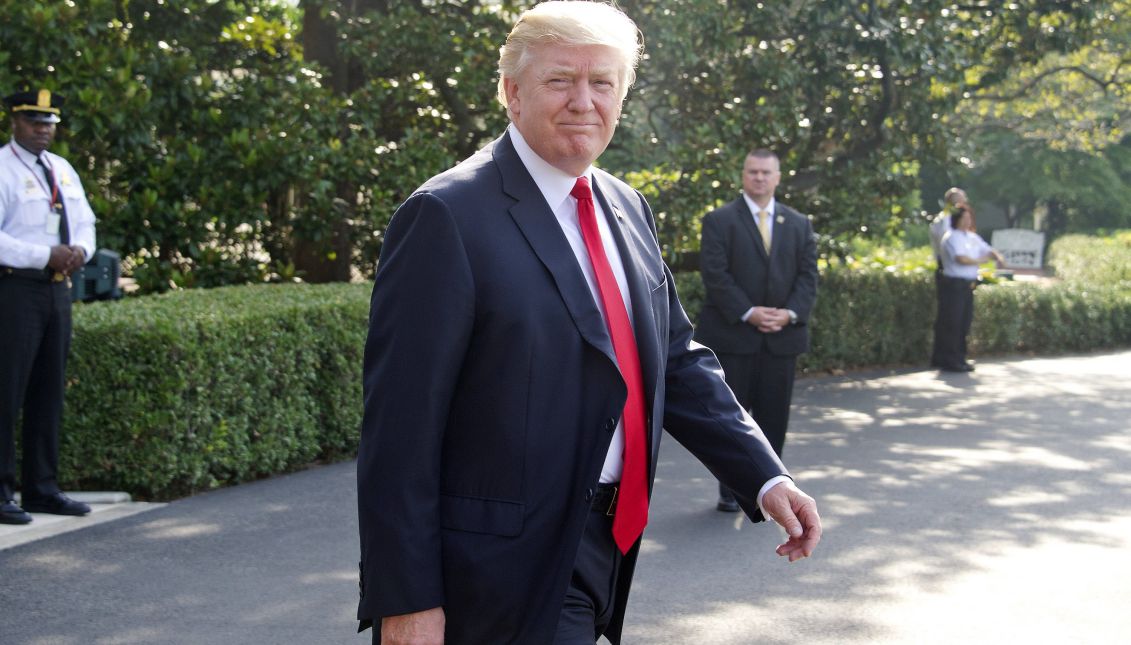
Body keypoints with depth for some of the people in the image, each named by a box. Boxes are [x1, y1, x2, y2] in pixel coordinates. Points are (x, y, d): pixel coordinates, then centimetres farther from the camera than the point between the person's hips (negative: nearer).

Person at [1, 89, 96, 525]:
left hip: (58, 289, 8)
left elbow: (85, 222, 19)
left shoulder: (63, 170, 16)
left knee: (48, 394, 12)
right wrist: (46, 255, -21)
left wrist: (80, 250, -3)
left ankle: (42, 489, 20)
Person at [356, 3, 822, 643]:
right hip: (510, 579, -7)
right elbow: (400, 424, -16)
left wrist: (764, 477, 3)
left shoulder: (628, 209, 10)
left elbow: (677, 362, 15)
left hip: (606, 546, 7)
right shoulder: (447, 217, -13)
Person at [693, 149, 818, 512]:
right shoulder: (719, 221, 1)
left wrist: (791, 313, -10)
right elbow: (715, 274, -8)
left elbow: (808, 275, 8)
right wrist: (748, 314, -17)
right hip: (732, 334, -3)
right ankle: (730, 491, 8)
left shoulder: (799, 224, 13)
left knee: (774, 415, 6)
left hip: (782, 335, 4)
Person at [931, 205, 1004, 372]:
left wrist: (997, 256, 0)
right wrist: (980, 260, -9)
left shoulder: (973, 238, 17)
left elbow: (988, 250, 23)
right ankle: (949, 361, -2)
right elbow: (960, 258, -20)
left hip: (968, 286, 8)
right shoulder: (951, 238, -9)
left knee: (964, 323, 10)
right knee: (952, 324, -6)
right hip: (953, 285, -8)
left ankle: (959, 359, 17)